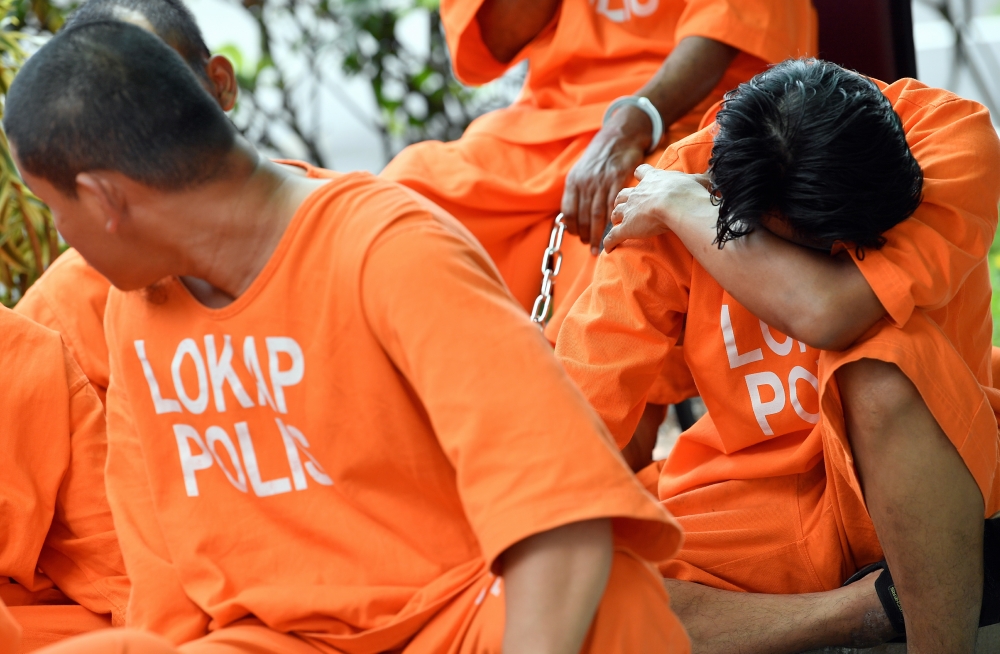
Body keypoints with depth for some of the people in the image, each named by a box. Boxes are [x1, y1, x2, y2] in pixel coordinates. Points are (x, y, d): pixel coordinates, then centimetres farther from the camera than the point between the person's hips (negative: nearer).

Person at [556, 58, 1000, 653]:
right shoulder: (679, 181, -14)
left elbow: (825, 313, -36)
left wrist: (682, 206, -23)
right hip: (762, 502, 3)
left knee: (886, 364, -36)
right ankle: (883, 606, -10)